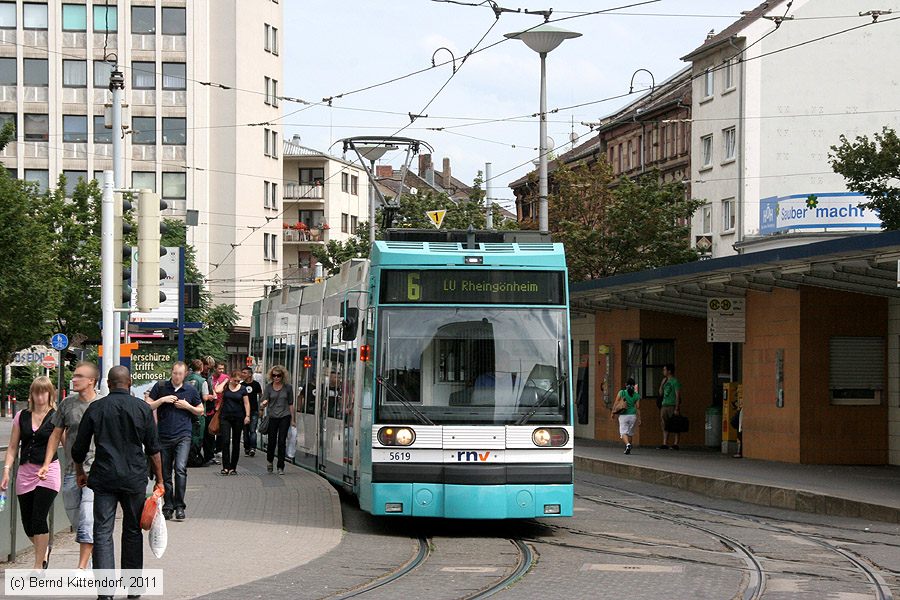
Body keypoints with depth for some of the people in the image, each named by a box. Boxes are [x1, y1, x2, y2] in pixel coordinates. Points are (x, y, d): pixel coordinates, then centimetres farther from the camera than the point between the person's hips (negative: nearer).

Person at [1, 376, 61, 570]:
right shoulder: (22, 417, 8)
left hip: (48, 472, -4)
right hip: (25, 472, 4)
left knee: (39, 519, -12)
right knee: (28, 523, 7)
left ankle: (38, 565, -1)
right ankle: (44, 549, 35)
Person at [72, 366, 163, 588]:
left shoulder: (95, 408, 1)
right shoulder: (143, 408, -1)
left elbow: (79, 448, 7)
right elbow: (153, 449, 1)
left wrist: (80, 473, 23)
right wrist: (159, 480, 10)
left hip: (104, 478, 0)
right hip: (134, 478, 0)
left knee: (102, 533, -1)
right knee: (132, 531, 14)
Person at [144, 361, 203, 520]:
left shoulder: (190, 390, 7)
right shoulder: (160, 387, 4)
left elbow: (200, 410, 16)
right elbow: (147, 406, 2)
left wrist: (188, 406, -1)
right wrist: (162, 400, -11)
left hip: (183, 436, -1)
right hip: (163, 436, 1)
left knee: (180, 469, -16)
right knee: (165, 473, 6)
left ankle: (179, 506, -12)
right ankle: (168, 506, 17)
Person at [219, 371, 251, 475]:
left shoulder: (242, 389, 2)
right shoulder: (226, 386, 2)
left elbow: (246, 403, 2)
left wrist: (247, 416, -8)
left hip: (238, 418, 1)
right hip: (225, 417, -1)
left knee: (236, 443, 6)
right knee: (225, 441, -10)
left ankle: (233, 467, 15)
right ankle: (226, 467, -10)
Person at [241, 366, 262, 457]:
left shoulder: (256, 384, 0)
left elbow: (261, 396, 9)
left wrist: (261, 408, 6)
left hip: (254, 411, -3)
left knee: (252, 430, -10)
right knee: (245, 431, 6)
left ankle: (252, 448, -16)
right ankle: (247, 449, 10)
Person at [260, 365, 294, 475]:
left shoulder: (288, 387, 1)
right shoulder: (268, 387, 1)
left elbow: (290, 404, 7)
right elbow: (263, 403, -1)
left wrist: (292, 419, 8)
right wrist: (263, 404, -26)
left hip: (284, 417, -1)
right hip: (272, 417, 1)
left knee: (282, 441, -2)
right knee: (272, 441, 3)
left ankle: (281, 467, 4)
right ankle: (270, 461, 30)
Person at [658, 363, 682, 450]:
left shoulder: (675, 381, -6)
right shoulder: (665, 381, 19)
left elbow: (678, 396, -10)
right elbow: (661, 393, 21)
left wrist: (677, 408, -17)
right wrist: (662, 384, 10)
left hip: (672, 406, -8)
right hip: (664, 405, 8)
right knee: (664, 426, 4)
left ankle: (675, 444, -5)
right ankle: (665, 444, 5)